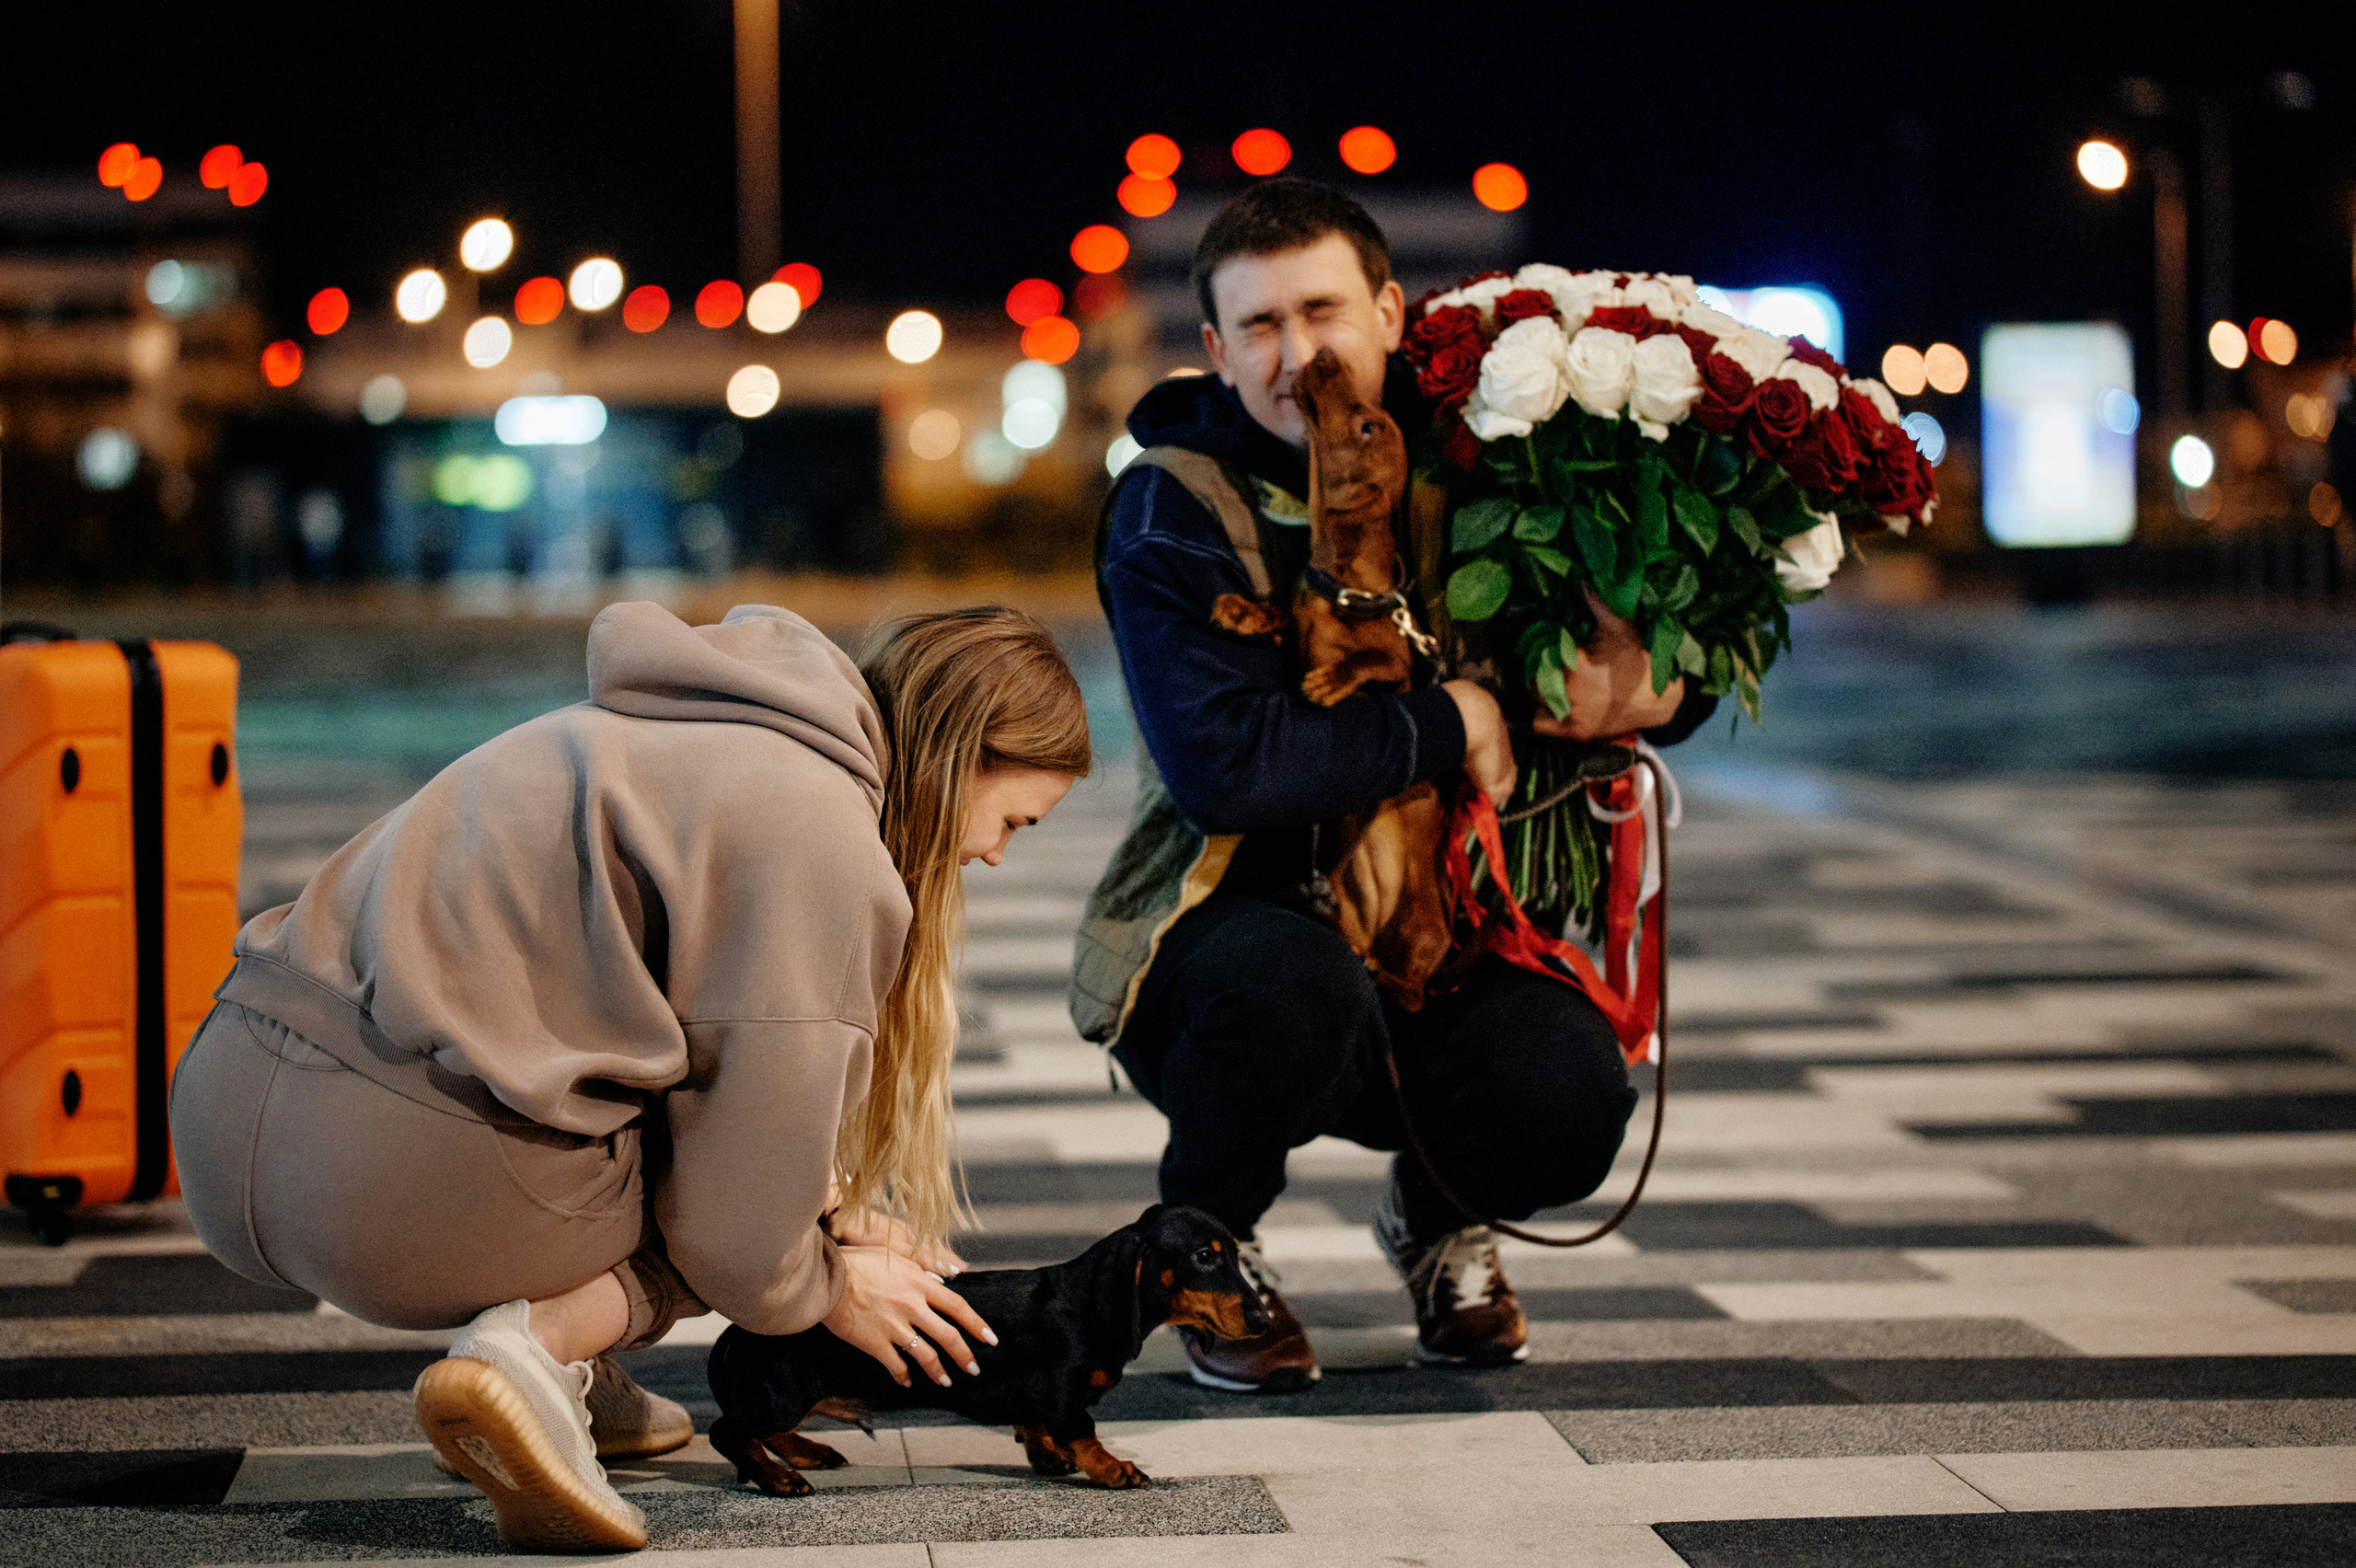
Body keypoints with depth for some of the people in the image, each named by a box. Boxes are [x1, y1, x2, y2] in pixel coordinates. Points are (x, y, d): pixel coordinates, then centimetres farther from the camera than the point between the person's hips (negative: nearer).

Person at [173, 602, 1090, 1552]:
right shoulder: (821, 844, -8)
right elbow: (736, 1225, -6)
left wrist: (824, 1202, 24)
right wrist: (826, 1287, 16)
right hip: (398, 1185, -9)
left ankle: (564, 1377, 15)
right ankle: (535, 1346, -10)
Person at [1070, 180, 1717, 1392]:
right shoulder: (1173, 513, -11)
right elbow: (1227, 770, -26)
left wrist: (1654, 691, -13)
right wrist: (1446, 725, -20)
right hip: (1228, 926, -3)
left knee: (1567, 1099, -26)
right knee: (1290, 983, -38)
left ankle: (1436, 1220, 13)